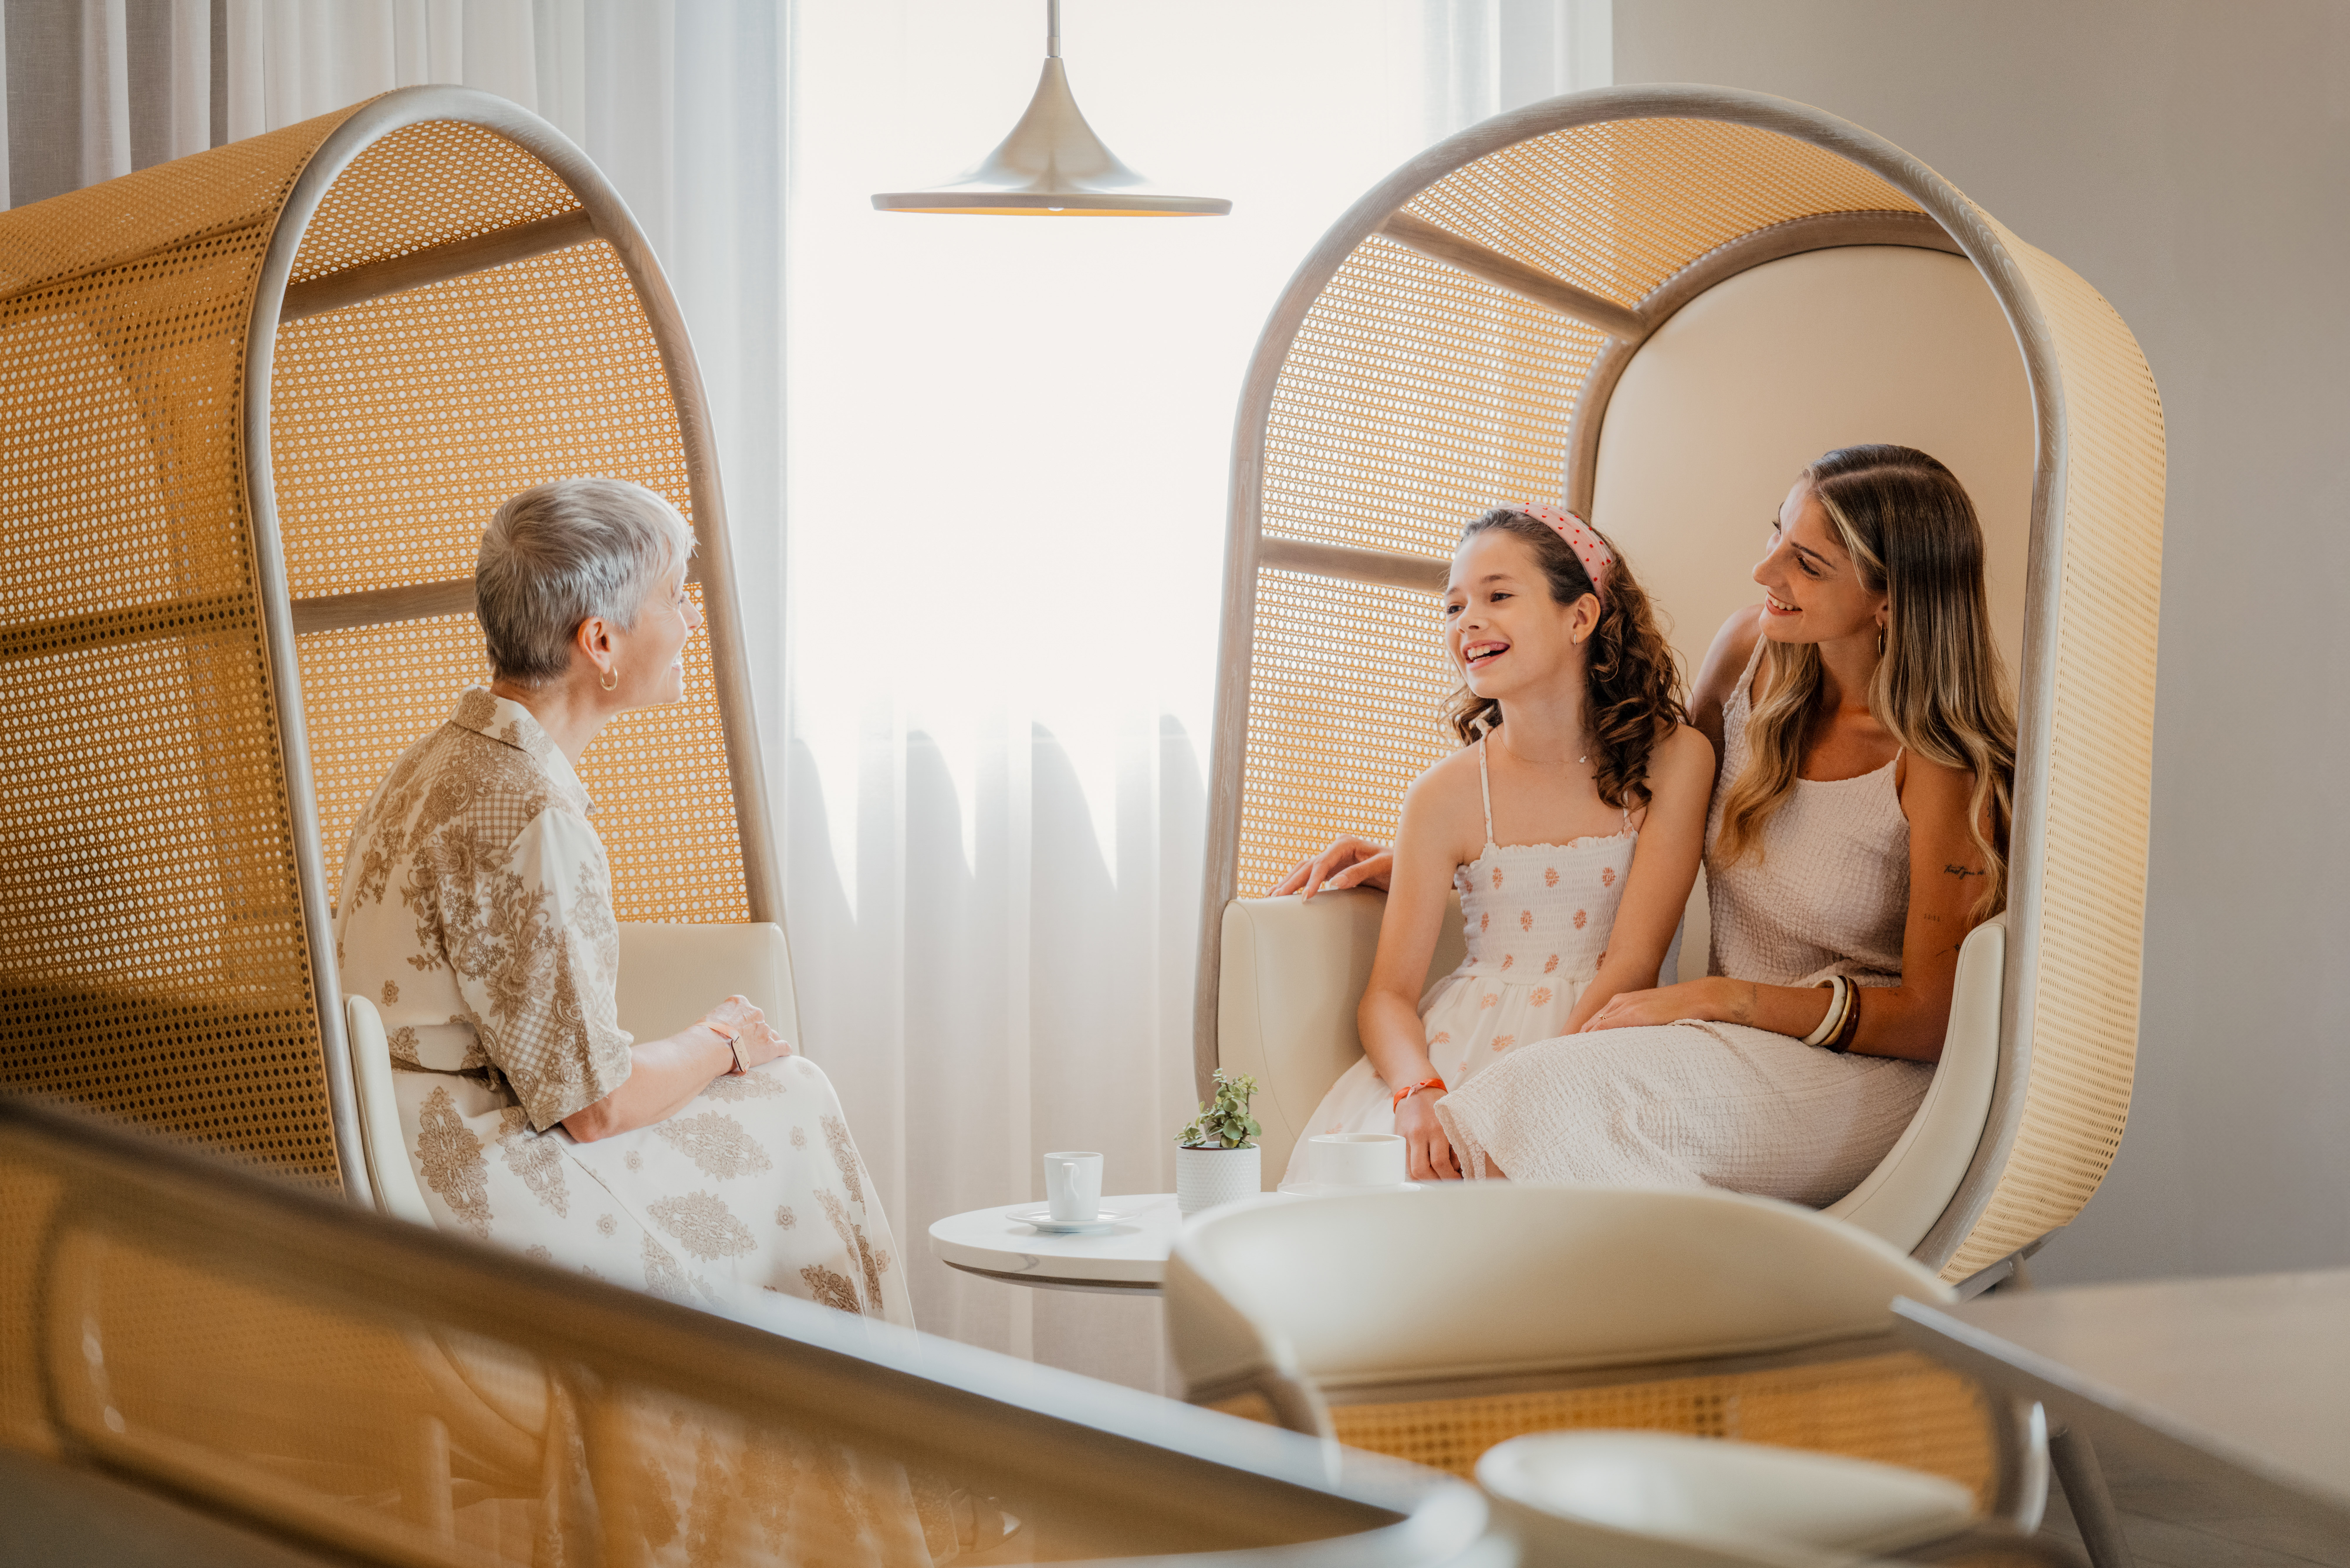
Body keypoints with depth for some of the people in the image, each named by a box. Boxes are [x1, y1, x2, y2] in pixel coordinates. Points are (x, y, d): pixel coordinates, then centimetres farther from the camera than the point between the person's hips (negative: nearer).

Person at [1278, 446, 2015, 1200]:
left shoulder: (1939, 758, -15)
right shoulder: (1751, 649, 1)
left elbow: (1932, 1018, -12)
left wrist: (1725, 998, -21)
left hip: (1863, 1073, -5)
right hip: (1731, 1051, 5)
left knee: (1563, 1097, -34)